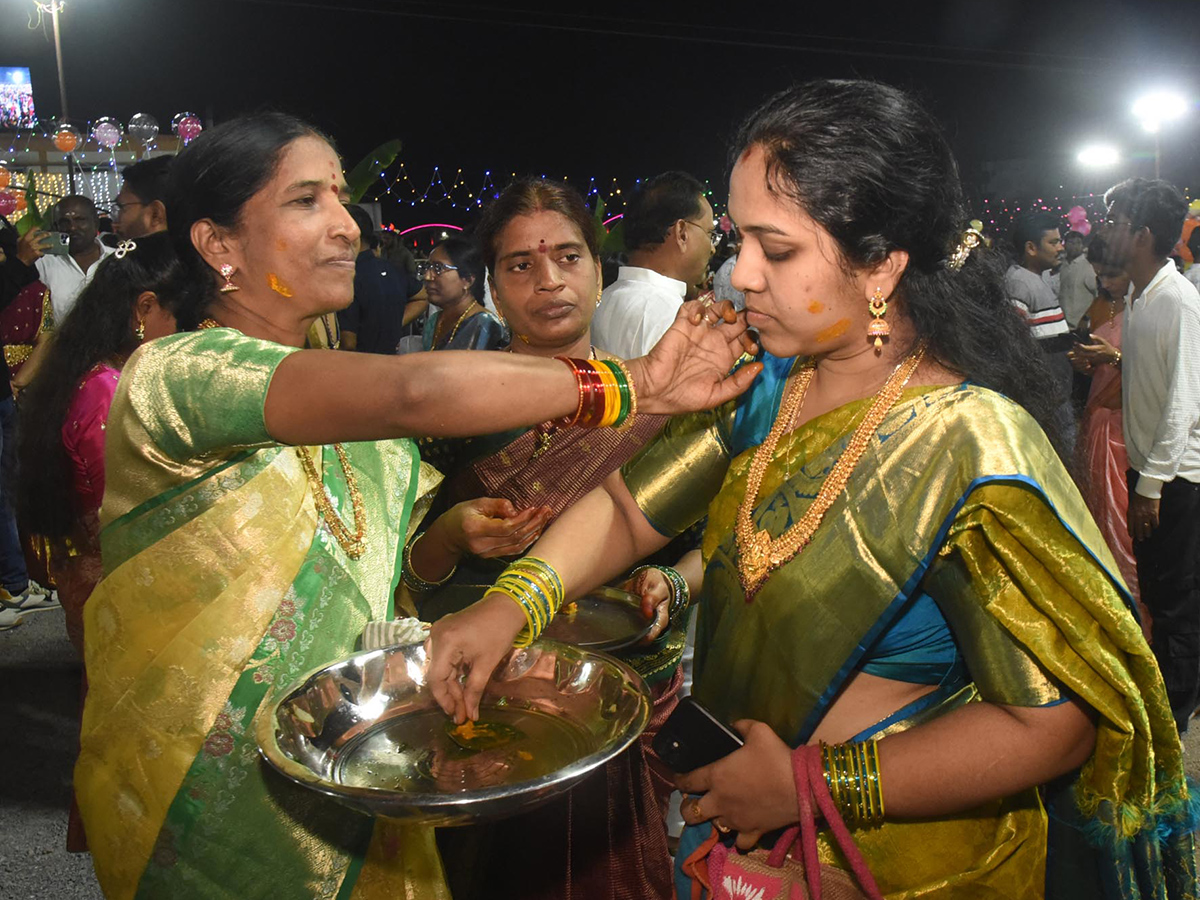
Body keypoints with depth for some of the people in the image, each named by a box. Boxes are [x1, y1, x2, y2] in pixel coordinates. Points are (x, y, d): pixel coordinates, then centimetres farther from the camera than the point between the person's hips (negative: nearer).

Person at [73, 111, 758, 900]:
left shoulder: (343, 400, 4)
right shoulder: (172, 375, -22)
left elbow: (397, 556, 11)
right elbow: (413, 392, -37)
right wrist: (633, 382, -29)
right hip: (212, 812, -6)